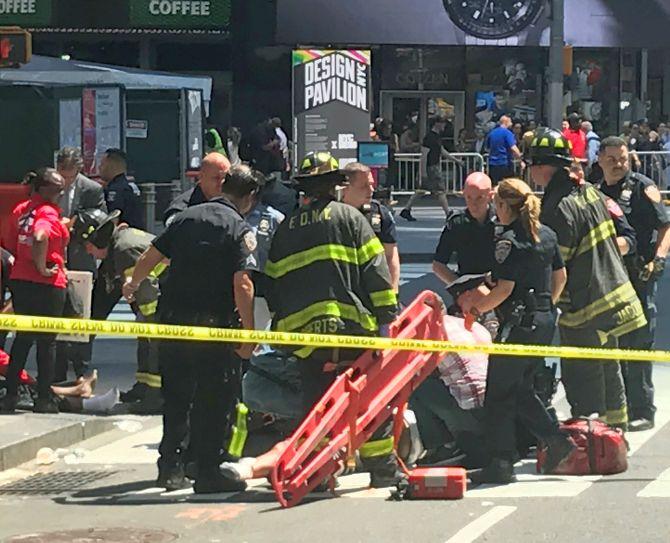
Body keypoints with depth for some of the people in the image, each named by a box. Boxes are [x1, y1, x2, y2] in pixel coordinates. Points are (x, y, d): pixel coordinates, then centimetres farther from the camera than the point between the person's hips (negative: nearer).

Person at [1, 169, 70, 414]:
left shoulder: (20, 210, 9)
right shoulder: (48, 213, -15)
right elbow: (40, 238, -34)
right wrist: (43, 268, -21)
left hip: (20, 281, 7)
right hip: (48, 284, -7)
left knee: (22, 338, 16)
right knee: (47, 341, 4)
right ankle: (44, 399, 7)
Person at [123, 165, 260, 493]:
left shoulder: (187, 217, 9)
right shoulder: (241, 230, -8)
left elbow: (149, 257, 15)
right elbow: (242, 285, -18)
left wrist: (132, 286, 34)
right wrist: (248, 334, -15)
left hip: (173, 322, 5)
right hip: (214, 327, -5)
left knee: (176, 398, 17)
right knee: (214, 402, 4)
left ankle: (170, 467, 20)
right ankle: (207, 473, 5)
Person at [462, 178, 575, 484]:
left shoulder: (509, 241, -15)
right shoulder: (547, 234, 10)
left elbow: (504, 289, -19)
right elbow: (560, 277, 18)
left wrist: (477, 307, -5)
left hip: (519, 322, -9)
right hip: (545, 321, 9)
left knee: (499, 394, -1)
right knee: (522, 389, 20)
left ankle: (501, 464, -1)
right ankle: (556, 440, 11)